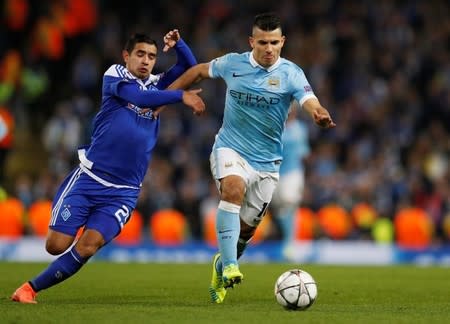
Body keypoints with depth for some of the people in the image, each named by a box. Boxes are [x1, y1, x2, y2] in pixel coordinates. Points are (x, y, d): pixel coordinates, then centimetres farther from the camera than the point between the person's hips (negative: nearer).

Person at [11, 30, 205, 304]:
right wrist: (180, 96, -24)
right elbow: (138, 96, -18)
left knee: (87, 248, -15)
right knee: (57, 246, -9)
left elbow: (190, 67, 16)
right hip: (88, 177, -3)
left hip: (123, 192, 3)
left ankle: (31, 288, 0)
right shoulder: (114, 75, 0)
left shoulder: (156, 85, 15)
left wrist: (178, 44, -3)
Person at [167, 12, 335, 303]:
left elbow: (311, 103, -27)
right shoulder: (232, 64, -4)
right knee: (233, 189, -33)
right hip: (230, 149, -1)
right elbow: (199, 71, 14)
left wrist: (321, 116, -50)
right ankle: (230, 266, -37)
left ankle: (221, 266, 39)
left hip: (266, 160, 1)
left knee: (247, 227, 7)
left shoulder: (291, 74, -10)